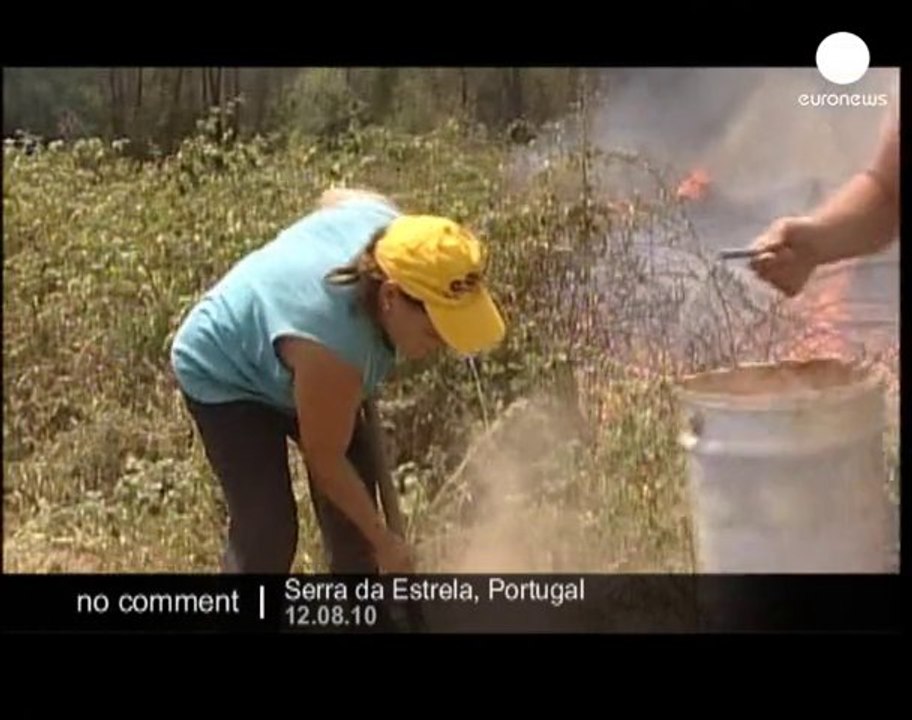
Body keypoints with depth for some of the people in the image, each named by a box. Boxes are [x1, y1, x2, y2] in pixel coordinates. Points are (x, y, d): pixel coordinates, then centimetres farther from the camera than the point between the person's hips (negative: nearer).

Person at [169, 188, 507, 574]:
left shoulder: (393, 230, -26)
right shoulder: (332, 342, -45)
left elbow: (334, 197, 0)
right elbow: (325, 459, -27)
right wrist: (384, 542, -15)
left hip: (295, 367, 8)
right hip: (226, 374, -8)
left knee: (354, 511, 8)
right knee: (266, 529, -15)